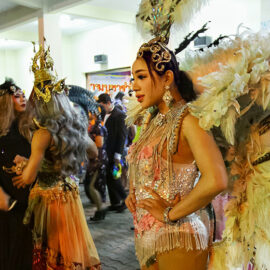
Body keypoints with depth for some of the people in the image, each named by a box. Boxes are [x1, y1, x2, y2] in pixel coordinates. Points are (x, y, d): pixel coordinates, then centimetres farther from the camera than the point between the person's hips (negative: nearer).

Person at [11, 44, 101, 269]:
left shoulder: (44, 133, -20)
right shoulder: (76, 126, 0)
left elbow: (29, 176, -26)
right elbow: (94, 152, 17)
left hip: (48, 196, -6)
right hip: (70, 192, 6)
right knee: (74, 243, 18)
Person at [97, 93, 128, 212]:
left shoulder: (119, 115, -11)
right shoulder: (105, 115, 13)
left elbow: (122, 136, -14)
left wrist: (118, 154, -16)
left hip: (113, 154, -8)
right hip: (105, 153, 8)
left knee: (113, 177, -5)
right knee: (109, 178, 11)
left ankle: (125, 200, 11)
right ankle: (115, 203, 20)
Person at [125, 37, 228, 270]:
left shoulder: (187, 120, -17)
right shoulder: (152, 119, 8)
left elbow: (216, 180, -32)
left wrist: (171, 213, -20)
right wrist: (133, 193, 5)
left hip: (176, 240, -7)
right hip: (146, 236, 8)